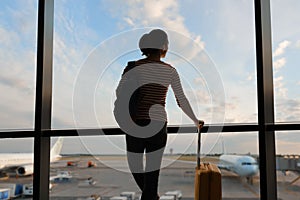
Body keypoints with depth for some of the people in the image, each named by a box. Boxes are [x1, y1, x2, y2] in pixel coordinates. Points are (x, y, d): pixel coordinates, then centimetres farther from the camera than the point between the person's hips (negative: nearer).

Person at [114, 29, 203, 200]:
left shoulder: (133, 66, -2)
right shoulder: (170, 71, 2)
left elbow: (119, 93, -2)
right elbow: (182, 100, 7)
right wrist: (196, 121, 21)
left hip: (135, 123, -1)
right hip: (158, 124, 1)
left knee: (135, 165, 20)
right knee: (153, 170, 5)